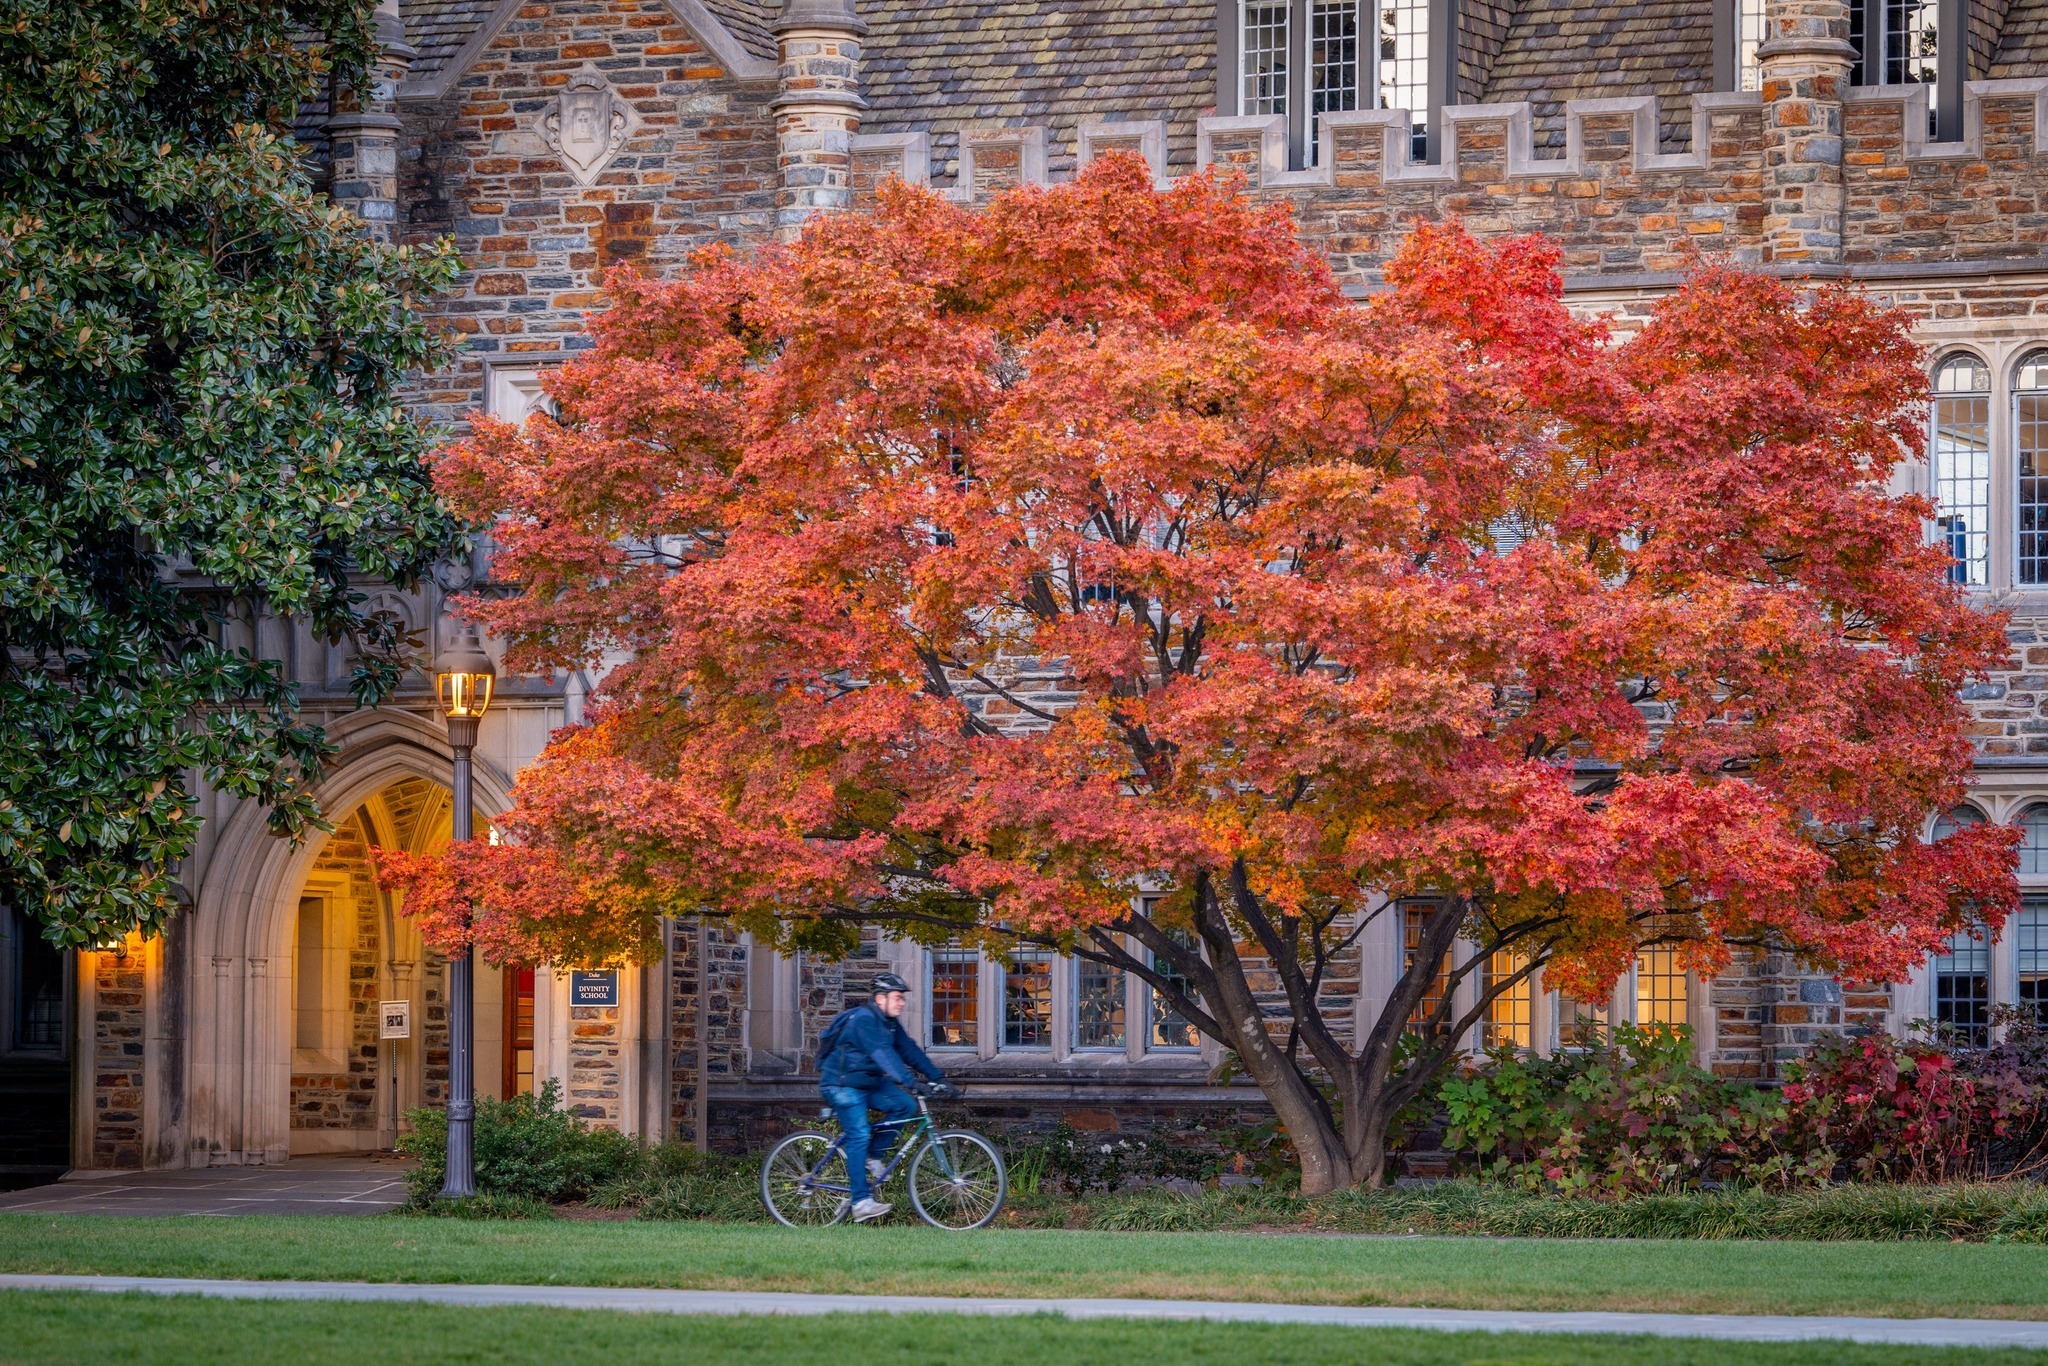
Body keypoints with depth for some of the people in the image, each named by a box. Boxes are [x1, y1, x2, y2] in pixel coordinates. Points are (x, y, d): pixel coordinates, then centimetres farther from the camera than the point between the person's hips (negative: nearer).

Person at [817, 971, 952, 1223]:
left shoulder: (889, 1023, 8)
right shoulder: (863, 1020, -23)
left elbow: (909, 1051, 7)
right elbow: (882, 1054, -34)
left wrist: (937, 1076, -2)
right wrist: (910, 1082, -43)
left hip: (867, 1082, 9)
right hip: (842, 1085, -9)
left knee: (905, 1105, -6)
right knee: (859, 1135, -17)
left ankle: (871, 1158, 5)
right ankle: (862, 1202, -19)